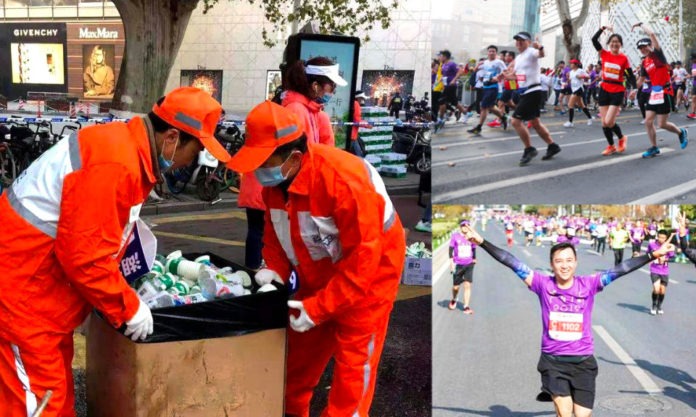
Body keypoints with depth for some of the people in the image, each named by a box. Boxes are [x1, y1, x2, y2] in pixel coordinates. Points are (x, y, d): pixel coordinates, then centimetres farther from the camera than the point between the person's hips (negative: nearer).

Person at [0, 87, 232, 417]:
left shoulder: (130, 148, 6)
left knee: (56, 381, 19)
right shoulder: (115, 164, -27)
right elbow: (84, 256, -26)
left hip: (45, 278, 10)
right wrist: (129, 308, -14)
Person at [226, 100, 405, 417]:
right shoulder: (274, 179, -11)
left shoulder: (344, 180, -35)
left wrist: (317, 307, -29)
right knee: (298, 352, 16)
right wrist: (275, 269, -15)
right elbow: (274, 230, 4)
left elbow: (363, 258, -31)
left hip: (368, 274, -7)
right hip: (317, 276, 7)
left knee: (352, 363, -2)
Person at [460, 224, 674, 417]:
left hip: (583, 362, 1)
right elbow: (513, 264, -11)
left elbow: (620, 269, -8)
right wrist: (482, 242, -16)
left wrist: (653, 255, -12)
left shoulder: (588, 284, -5)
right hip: (553, 361, -1)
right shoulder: (543, 284, -7)